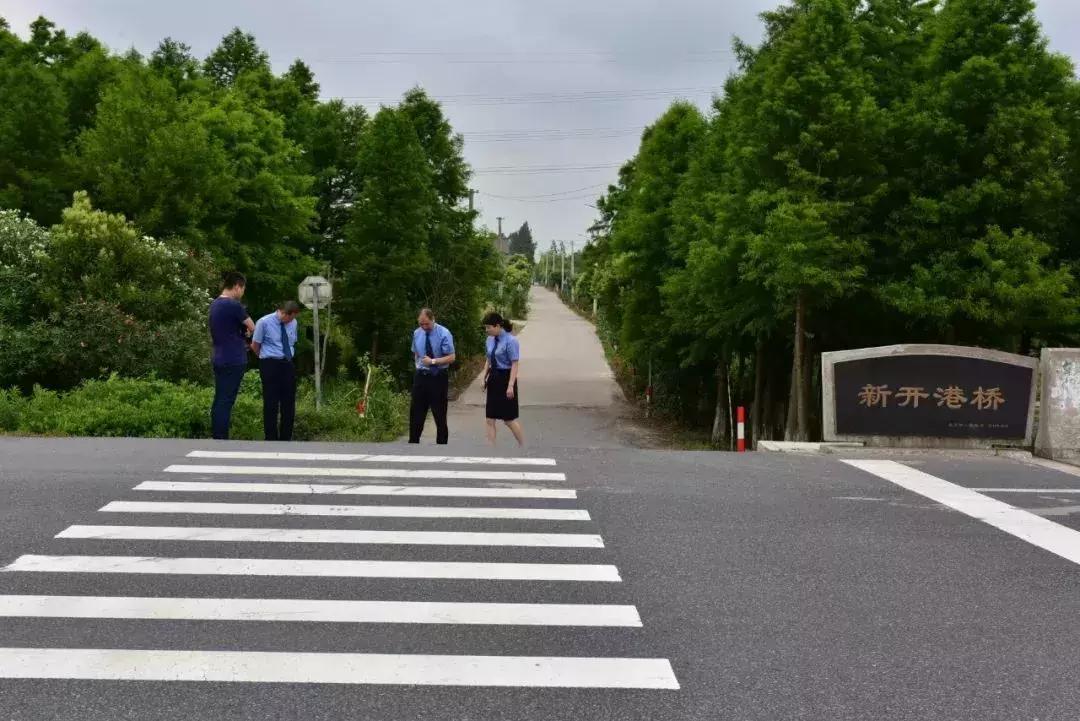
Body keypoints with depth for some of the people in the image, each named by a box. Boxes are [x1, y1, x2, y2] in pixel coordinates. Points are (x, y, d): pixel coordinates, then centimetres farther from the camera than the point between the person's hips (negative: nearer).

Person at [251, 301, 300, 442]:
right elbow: (255, 346, 1)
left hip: (288, 364, 5)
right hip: (270, 364, -5)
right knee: (271, 403, -2)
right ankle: (271, 439, 8)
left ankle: (286, 438, 19)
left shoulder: (293, 323, 7)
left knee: (289, 403, 8)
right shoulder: (264, 322, -8)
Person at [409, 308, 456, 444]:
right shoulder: (417, 333, 3)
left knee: (440, 415, 4)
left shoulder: (444, 334, -11)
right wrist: (419, 365, 5)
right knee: (416, 413, 6)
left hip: (438, 377, -4)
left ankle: (441, 444, 14)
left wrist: (433, 361, -21)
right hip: (421, 376, 4)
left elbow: (451, 357, -13)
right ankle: (413, 443, 14)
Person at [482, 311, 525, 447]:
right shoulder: (490, 340, 5)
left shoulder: (510, 341, -17)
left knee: (509, 419, 2)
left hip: (505, 378, -7)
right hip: (493, 379, 7)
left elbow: (515, 364, -19)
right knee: (490, 419, 6)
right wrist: (484, 378, 13)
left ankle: (523, 446, 19)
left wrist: (511, 386, -23)